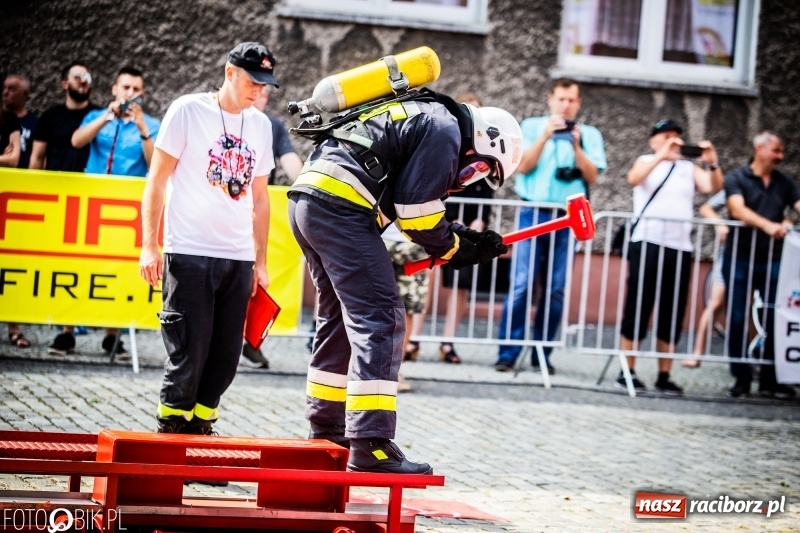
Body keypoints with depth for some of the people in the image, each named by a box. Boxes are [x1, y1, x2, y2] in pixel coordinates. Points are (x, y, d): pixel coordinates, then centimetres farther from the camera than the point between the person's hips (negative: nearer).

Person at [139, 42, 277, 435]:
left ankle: (199, 427, 14)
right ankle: (169, 432, 4)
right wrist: (149, 246, -8)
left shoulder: (260, 125, 13)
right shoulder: (188, 110, -1)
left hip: (238, 258, 5)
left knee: (225, 357, 2)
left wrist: (260, 262, 17)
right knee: (189, 353, -8)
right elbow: (157, 180, -1)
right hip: (189, 252, -5)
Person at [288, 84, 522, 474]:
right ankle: (371, 447, -17)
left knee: (340, 317, 21)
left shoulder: (423, 117, 26)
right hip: (341, 207, -11)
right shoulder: (445, 129, -5)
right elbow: (415, 212, -10)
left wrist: (466, 237, 18)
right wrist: (455, 249, 6)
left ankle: (327, 428, 30)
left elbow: (403, 206, 25)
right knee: (380, 320, -11)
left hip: (307, 197, 11)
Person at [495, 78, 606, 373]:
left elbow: (592, 177, 0)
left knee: (556, 290, 1)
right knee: (521, 285, -9)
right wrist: (546, 136, -12)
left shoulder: (590, 135, 10)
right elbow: (523, 166, -2)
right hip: (534, 213, -1)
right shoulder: (532, 126, 9)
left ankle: (542, 354, 8)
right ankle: (508, 352, -7)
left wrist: (576, 146, -12)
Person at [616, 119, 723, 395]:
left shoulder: (689, 167, 15)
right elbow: (633, 179, -14)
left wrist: (712, 163, -17)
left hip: (680, 247, 3)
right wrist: (661, 155, -25)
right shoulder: (646, 162, 8)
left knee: (673, 312, 3)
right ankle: (627, 372, 0)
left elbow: (713, 187, 1)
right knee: (638, 306, -3)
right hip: (647, 243, -3)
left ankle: (664, 376, 7)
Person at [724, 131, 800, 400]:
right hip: (739, 259, -3)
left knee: (777, 320, 0)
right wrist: (767, 225, -36)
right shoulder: (737, 178, -3)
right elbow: (738, 209, -19)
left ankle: (770, 379, 8)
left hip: (773, 260, 3)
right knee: (737, 320, 1)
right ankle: (741, 378, 11)